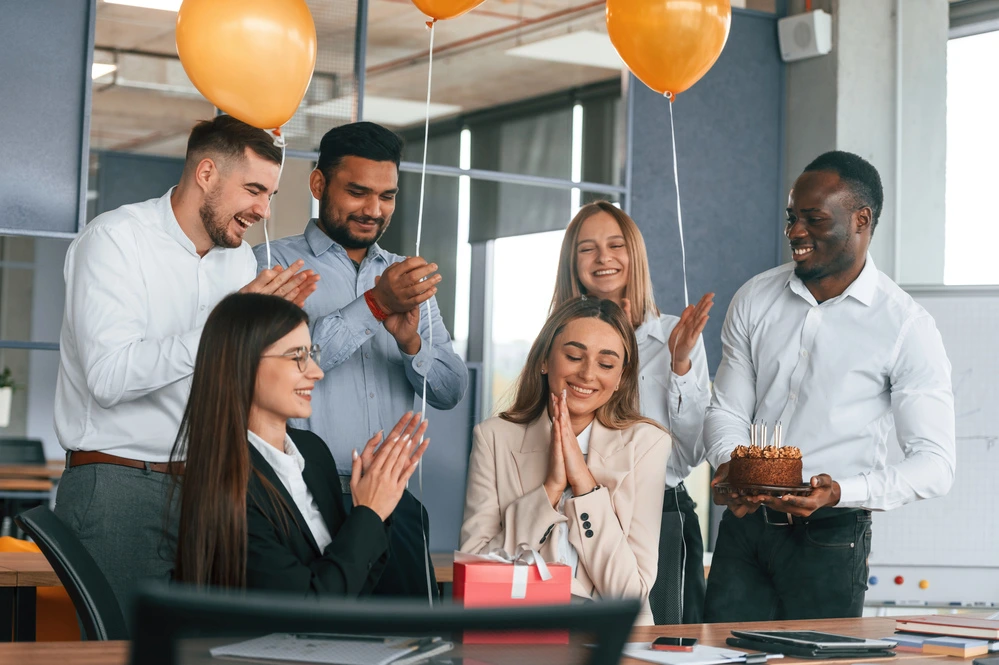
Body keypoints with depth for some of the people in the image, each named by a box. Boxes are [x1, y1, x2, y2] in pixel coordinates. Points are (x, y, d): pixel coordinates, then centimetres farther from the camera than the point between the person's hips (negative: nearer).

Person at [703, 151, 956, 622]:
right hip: (743, 527, 3)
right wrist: (729, 467, -13)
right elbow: (726, 411, 10)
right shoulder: (755, 300, 5)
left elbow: (935, 464, -10)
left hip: (830, 535, -3)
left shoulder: (908, 328, -9)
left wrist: (841, 492, -25)